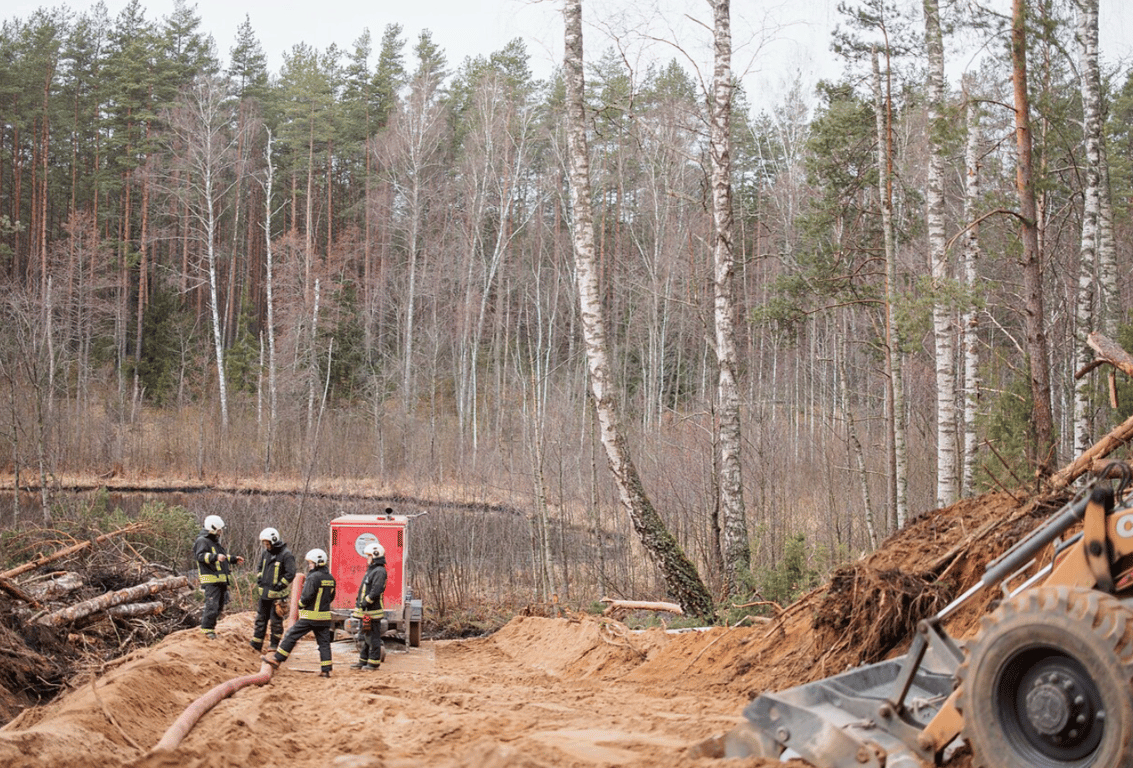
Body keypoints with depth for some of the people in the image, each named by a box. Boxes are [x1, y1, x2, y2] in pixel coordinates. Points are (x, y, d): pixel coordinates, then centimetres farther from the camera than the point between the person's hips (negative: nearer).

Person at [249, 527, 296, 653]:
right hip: (264, 593, 7)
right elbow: (259, 567, 25)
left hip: (277, 594, -7)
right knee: (260, 619, 11)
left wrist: (280, 585, -15)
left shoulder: (286, 555, -13)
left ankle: (273, 646, 11)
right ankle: (256, 646, 17)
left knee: (276, 621, 1)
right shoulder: (265, 553, 10)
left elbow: (290, 573, -15)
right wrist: (259, 578, 9)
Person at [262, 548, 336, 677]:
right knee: (324, 642, 8)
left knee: (291, 636, 2)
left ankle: (277, 659, 7)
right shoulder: (330, 578, 10)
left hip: (310, 616, -7)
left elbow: (307, 596, -17)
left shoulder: (314, 577, -15)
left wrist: (300, 604, 1)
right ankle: (326, 670, 6)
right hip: (325, 616, 7)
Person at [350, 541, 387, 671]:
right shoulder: (371, 569, 18)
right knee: (362, 637, 15)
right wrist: (359, 603, 18)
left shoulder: (379, 571, -15)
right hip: (365, 611, 10)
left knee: (373, 637, -3)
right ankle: (363, 661, 23)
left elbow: (376, 590, -24)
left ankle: (374, 663, 2)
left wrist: (366, 602, -22)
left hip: (372, 611, -10)